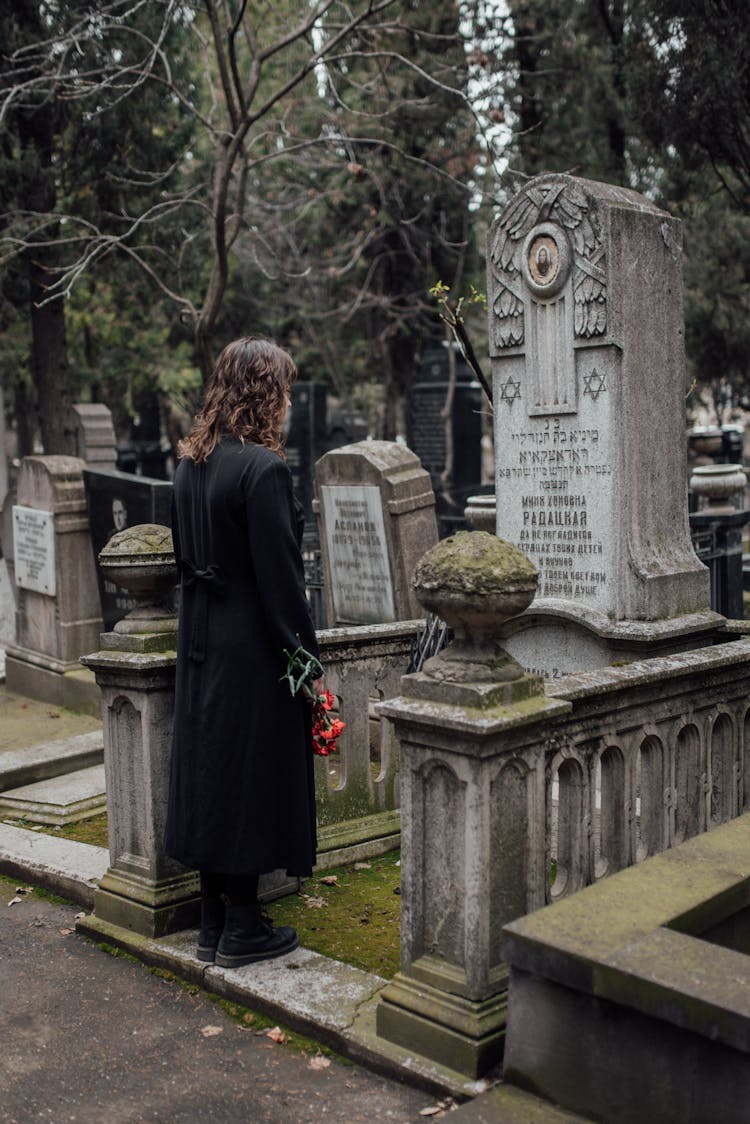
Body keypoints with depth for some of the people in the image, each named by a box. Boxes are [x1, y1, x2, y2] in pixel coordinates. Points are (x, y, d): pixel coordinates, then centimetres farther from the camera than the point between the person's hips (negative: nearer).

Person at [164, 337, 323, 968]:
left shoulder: (190, 464, 7)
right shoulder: (263, 468, -18)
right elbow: (280, 575, -19)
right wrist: (310, 661, -13)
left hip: (202, 645, 8)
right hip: (253, 650, -8)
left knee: (211, 772, 14)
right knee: (252, 775, 3)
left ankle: (215, 923, 25)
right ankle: (241, 929, 14)